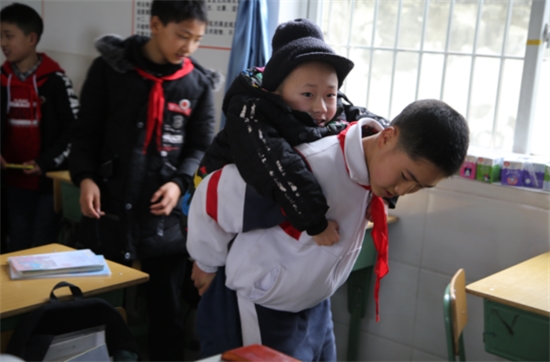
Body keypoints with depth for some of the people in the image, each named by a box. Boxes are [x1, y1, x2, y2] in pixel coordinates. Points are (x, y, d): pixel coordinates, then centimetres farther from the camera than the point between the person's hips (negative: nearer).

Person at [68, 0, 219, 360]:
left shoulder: (199, 84, 3)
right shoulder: (109, 67, 0)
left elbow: (202, 147, 6)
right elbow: (86, 131, 4)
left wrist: (180, 182, -11)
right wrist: (85, 176, -12)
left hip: (165, 216, 1)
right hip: (108, 211, 0)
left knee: (167, 311, 10)